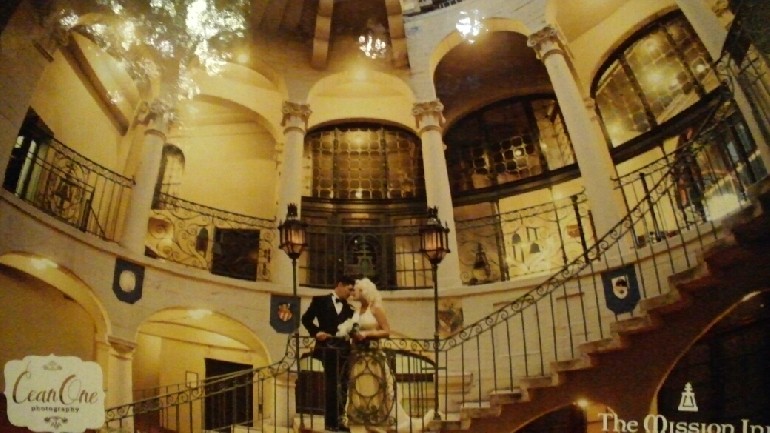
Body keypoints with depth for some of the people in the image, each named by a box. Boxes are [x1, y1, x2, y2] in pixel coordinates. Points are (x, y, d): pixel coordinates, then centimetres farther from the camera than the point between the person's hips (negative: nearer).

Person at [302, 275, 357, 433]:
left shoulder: (348, 308, 15)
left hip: (344, 349, 5)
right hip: (328, 348, -5)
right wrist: (316, 332, -11)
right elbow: (306, 318, 2)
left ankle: (337, 420, 13)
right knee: (332, 385, -2)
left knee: (341, 386, 6)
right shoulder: (320, 300, 4)